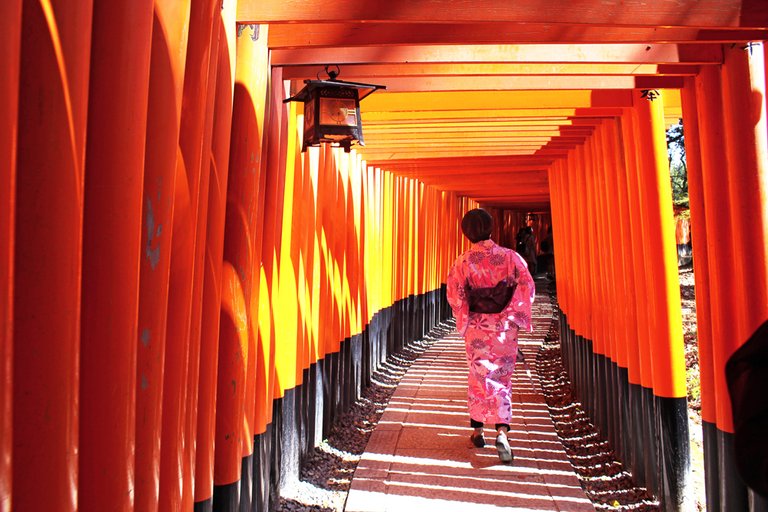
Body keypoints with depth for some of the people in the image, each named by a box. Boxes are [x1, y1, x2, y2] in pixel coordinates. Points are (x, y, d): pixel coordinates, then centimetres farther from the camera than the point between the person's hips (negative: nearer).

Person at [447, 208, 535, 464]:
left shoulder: (463, 261, -8)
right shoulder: (510, 256, -6)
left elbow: (454, 295, -8)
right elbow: (527, 288, -8)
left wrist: (465, 319, 7)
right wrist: (514, 317, 0)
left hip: (476, 327, 0)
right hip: (505, 328, 0)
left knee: (479, 377, 14)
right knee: (502, 378, 9)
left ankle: (477, 430, 22)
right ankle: (502, 431, -6)